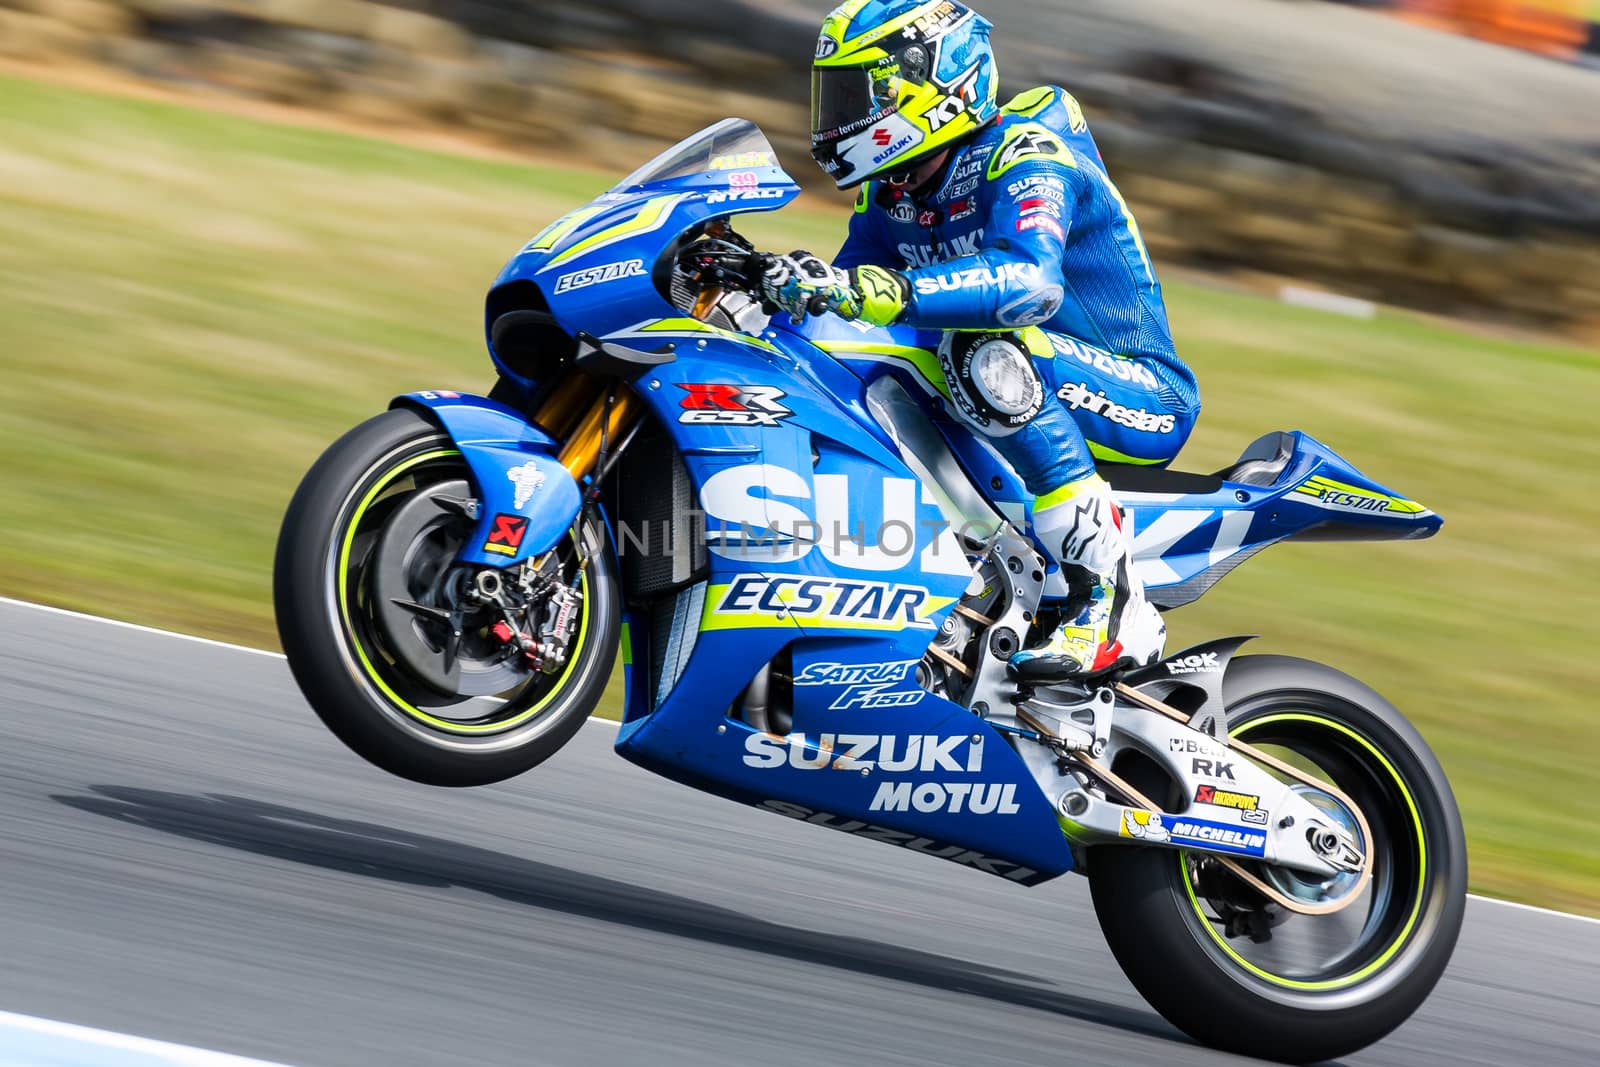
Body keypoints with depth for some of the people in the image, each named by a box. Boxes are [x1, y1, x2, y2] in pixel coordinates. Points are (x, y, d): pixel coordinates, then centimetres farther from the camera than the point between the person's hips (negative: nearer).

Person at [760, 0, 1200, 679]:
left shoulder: (1022, 156, -20)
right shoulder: (893, 189, 7)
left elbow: (1031, 281, -39)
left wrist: (860, 290, -48)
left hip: (1143, 398, -9)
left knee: (991, 353, -37)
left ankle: (1112, 604, -34)